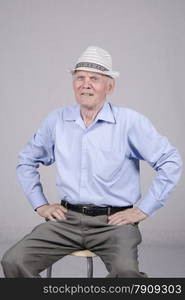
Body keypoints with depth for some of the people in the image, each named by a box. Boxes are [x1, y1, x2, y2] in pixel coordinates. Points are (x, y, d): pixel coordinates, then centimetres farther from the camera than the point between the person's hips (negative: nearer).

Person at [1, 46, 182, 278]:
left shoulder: (130, 122, -4)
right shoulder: (57, 120, 7)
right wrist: (40, 205, 12)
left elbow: (171, 162, -4)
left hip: (114, 221, -3)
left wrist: (143, 210, -5)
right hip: (67, 218, 4)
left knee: (126, 271, -34)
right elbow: (26, 161, 21)